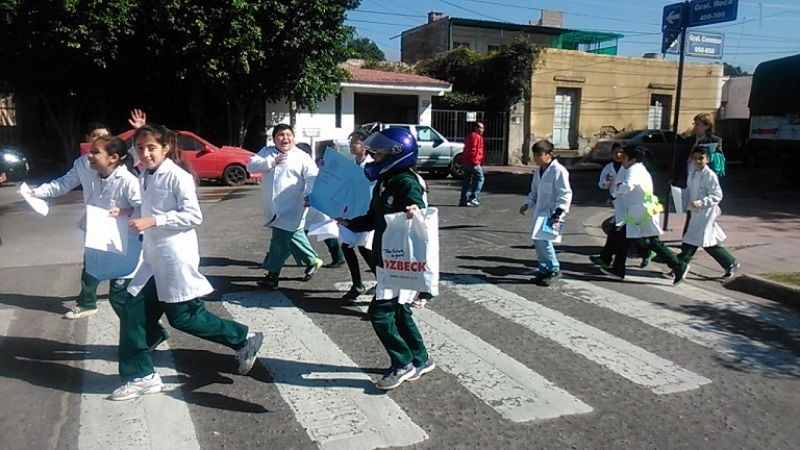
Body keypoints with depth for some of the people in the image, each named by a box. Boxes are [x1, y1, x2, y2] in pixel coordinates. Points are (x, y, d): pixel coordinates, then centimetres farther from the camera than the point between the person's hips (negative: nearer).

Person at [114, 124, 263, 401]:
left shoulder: (177, 175, -14)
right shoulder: (144, 176, 10)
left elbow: (194, 216, -20)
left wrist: (152, 221, -23)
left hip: (176, 258, -8)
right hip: (153, 260, 8)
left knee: (183, 317, 0)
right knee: (134, 313, 5)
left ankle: (244, 340, 16)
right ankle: (141, 376, 17)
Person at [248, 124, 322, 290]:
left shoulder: (302, 156, -4)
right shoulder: (267, 152, 10)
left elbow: (313, 178, -13)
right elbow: (251, 165, -3)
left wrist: (308, 195, -30)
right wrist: (272, 162, -15)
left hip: (290, 210, -5)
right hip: (274, 208, 5)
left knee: (280, 242, -3)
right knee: (293, 237, 16)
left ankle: (272, 276, 8)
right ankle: (312, 260, 34)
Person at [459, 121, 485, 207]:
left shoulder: (470, 136, 21)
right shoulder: (476, 136, -10)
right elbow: (473, 150, -20)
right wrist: (475, 163, -22)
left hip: (465, 162, 10)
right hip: (473, 163, -10)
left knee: (467, 180, 10)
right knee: (479, 178, -3)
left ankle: (463, 200, 10)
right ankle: (473, 198, -9)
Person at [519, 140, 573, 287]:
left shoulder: (558, 170, -13)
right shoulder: (538, 171, 13)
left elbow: (565, 194, -15)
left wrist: (558, 212, -20)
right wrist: (527, 204, 8)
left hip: (551, 214, -9)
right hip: (540, 212, 9)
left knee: (543, 240, -18)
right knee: (538, 241, 9)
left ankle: (555, 270, -1)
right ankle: (544, 270, 23)